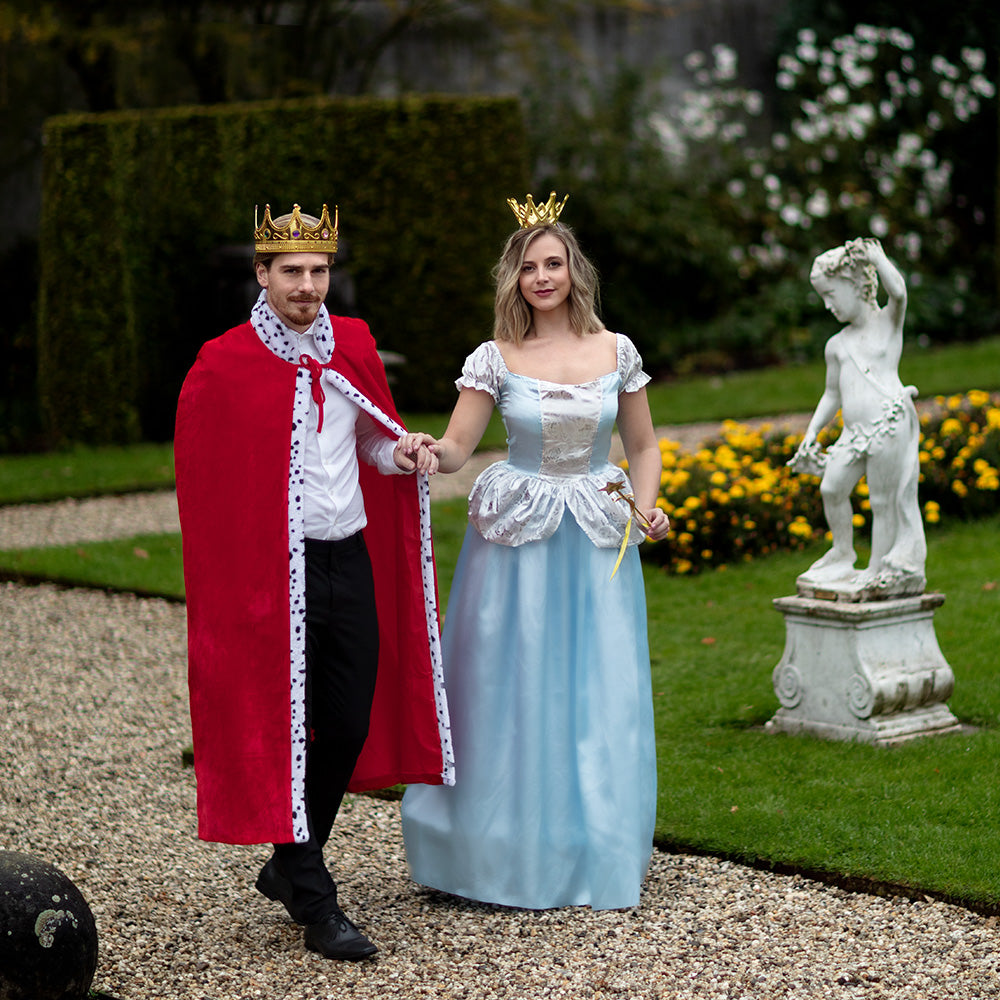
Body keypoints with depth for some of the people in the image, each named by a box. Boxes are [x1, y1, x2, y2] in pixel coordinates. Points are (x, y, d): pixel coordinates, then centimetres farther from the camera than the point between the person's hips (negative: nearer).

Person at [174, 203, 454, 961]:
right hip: (271, 574, -5)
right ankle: (316, 906, 6)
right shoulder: (223, 366, -7)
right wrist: (229, 579, -8)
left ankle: (288, 866, 29)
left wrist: (401, 453, -2)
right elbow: (203, 480, -4)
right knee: (282, 733, -2)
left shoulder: (354, 346, 8)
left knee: (349, 727, 9)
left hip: (351, 563, 5)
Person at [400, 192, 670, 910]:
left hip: (599, 546, 1)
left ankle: (597, 858, 16)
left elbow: (643, 445, 13)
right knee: (514, 696, 1)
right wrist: (428, 452, -27)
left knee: (600, 700, 3)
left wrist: (647, 504, -4)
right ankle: (516, 856, 13)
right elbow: (456, 448, -5)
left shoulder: (617, 352, 3)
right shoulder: (496, 359, -2)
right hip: (517, 542, -1)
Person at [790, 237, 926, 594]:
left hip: (890, 423, -5)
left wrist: (875, 256, -9)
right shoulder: (837, 345, 18)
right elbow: (832, 394, 24)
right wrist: (812, 432, 14)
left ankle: (878, 569, 6)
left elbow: (898, 292, -18)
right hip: (854, 431, 5)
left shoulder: (887, 322, 5)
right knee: (831, 487, -4)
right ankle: (842, 555, 16)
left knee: (883, 499, -3)